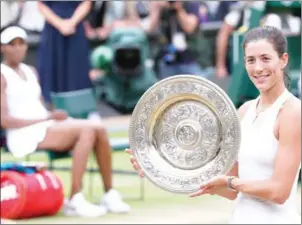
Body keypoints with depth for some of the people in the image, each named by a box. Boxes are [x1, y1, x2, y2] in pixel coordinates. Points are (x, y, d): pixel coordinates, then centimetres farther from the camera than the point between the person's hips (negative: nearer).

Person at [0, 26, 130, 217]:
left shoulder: (30, 72, 23)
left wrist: (52, 116, -1)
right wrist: (47, 119, -16)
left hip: (47, 127, 8)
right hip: (24, 135, -8)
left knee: (98, 129, -14)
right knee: (86, 130, -27)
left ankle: (109, 193, -9)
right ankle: (75, 201, -30)